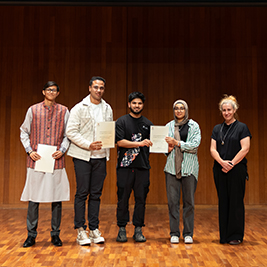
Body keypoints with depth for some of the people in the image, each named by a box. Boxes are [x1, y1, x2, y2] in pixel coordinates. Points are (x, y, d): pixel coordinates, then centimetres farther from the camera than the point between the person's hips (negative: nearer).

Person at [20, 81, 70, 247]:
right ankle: (31, 235, 13)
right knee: (33, 198, 1)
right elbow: (24, 132, 11)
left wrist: (62, 150, -6)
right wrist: (29, 151, -2)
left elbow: (68, 134, 10)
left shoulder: (64, 111, 9)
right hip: (36, 159, 0)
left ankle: (55, 234, 15)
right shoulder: (33, 110, 8)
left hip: (56, 160, 0)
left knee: (57, 198, 3)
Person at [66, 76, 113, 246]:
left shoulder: (108, 109, 12)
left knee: (96, 194, 7)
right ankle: (81, 230, 7)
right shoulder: (79, 108, -2)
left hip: (100, 156, 4)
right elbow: (71, 132, -8)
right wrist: (89, 145, -16)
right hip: (83, 155, -4)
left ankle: (94, 229, 14)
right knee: (82, 193, -1)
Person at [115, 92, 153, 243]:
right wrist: (139, 144, -14)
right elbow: (120, 142, -6)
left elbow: (152, 143, 14)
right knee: (123, 198, 1)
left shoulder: (148, 124, 15)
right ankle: (122, 229, 12)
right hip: (125, 166, -2)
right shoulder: (121, 121, 5)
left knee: (141, 199, 4)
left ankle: (138, 230, 13)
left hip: (142, 167, 3)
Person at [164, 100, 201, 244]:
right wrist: (168, 148, -8)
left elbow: (195, 144, -7)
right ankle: (174, 233, 10)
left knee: (189, 201, 1)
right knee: (173, 201, 0)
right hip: (172, 167, 2)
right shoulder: (169, 126, 13)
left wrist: (177, 143, -13)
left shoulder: (194, 125, 5)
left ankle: (188, 233, 11)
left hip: (189, 167, -2)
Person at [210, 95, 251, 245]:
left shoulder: (242, 127, 0)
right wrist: (222, 162, -11)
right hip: (220, 170, 4)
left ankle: (236, 236, 9)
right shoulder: (217, 129, 13)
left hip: (237, 169, -4)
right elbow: (213, 149, 6)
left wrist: (231, 163, -14)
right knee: (223, 202, 7)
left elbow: (245, 149, -9)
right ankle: (224, 235, 15)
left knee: (236, 202, -1)